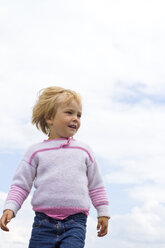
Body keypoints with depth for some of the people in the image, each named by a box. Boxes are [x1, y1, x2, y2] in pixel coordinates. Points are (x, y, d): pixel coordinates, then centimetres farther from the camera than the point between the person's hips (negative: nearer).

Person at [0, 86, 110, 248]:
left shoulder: (84, 151, 12)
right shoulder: (36, 151, 7)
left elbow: (96, 185, 19)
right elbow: (21, 184, 7)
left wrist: (103, 212, 15)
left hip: (75, 223, 0)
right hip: (44, 221, 0)